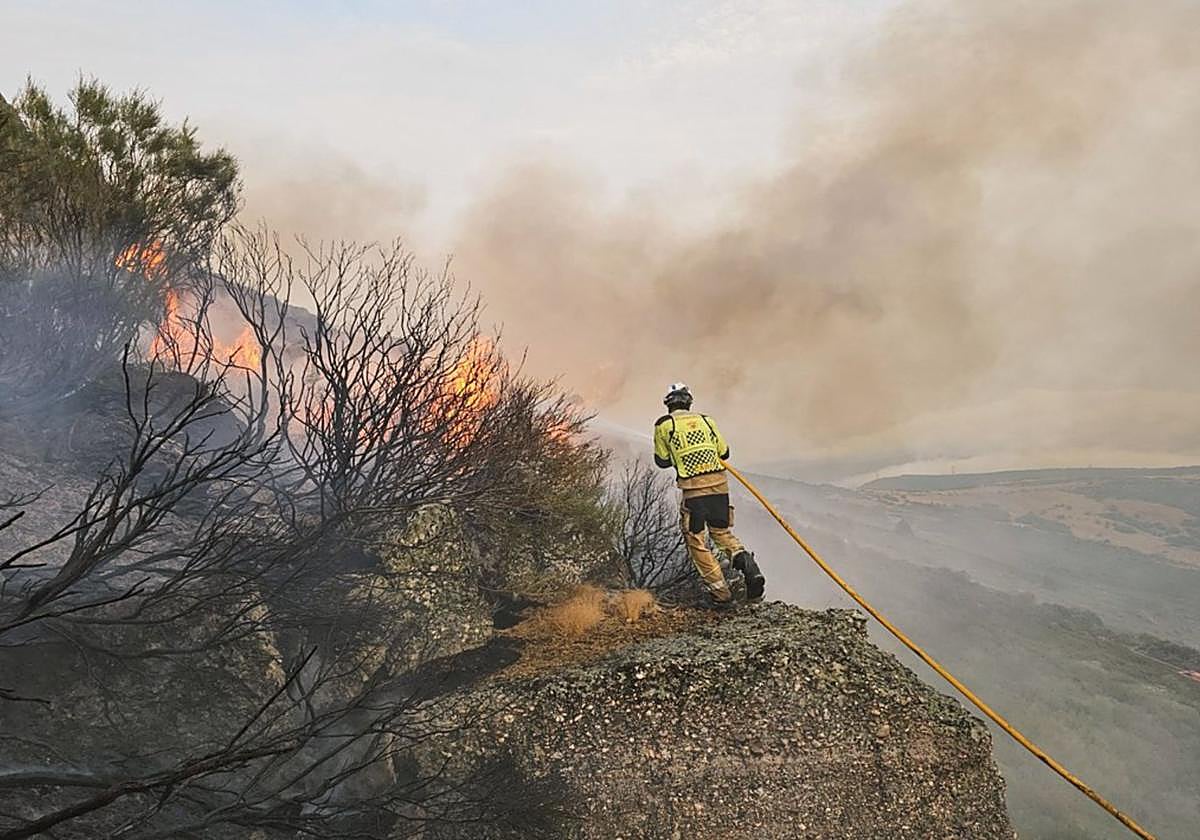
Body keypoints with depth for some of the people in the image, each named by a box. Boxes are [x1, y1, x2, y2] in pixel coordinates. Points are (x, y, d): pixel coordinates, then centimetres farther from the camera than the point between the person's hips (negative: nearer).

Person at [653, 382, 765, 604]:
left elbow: (662, 461, 11)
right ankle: (749, 567, -6)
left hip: (694, 488, -4)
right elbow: (724, 452, 18)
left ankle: (720, 590, 5)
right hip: (720, 484, 4)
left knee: (696, 540, 8)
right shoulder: (705, 420, 13)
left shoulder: (664, 424, 4)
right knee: (722, 532, 19)